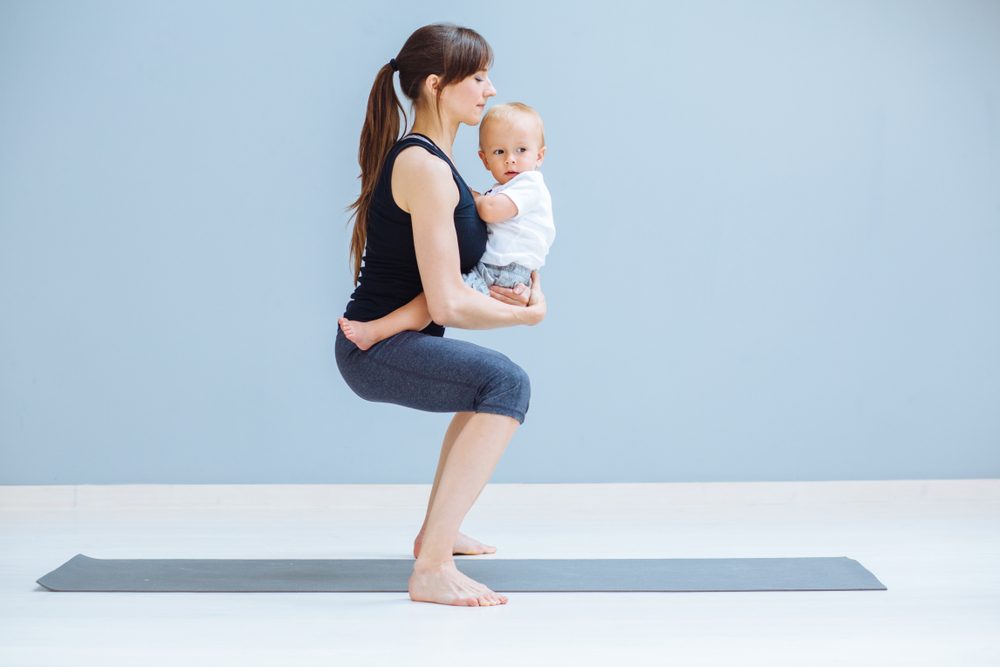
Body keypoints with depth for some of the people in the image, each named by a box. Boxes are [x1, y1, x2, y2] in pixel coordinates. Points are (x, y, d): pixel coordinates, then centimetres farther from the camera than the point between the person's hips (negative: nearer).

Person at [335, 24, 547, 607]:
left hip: (386, 344, 11)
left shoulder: (426, 159, 13)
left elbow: (439, 278, 21)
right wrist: (528, 313, -8)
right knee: (507, 383, -31)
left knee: (491, 381, 33)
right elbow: (447, 304, -23)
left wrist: (497, 293, 4)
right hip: (376, 349, -11)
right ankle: (432, 569, -33)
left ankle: (438, 531, 43)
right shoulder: (425, 169, -20)